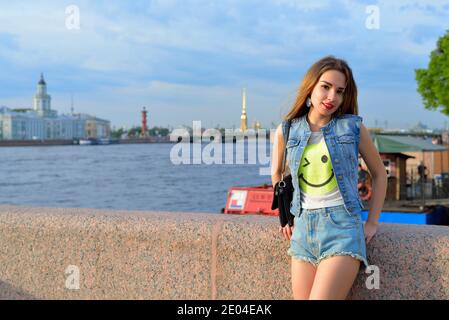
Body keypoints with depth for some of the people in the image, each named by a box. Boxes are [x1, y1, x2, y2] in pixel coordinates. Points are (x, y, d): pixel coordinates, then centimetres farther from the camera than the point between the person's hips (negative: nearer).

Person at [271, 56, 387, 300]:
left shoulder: (353, 127, 0)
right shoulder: (286, 131, 5)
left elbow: (379, 173, 11)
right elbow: (276, 173, 23)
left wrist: (372, 222, 6)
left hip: (342, 225, -3)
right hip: (303, 227, 4)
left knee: (321, 296, -15)